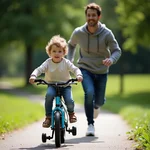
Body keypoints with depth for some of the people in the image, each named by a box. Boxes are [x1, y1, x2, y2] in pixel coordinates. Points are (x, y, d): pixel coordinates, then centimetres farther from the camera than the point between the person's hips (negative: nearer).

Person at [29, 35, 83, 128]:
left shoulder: (66, 63, -6)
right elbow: (39, 69, -14)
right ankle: (48, 117, -21)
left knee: (69, 101, -23)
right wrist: (33, 76, -34)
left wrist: (79, 75, -35)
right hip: (52, 85, 0)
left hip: (65, 85, 0)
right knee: (49, 95, -34)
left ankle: (71, 112, 15)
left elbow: (75, 69, -12)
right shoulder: (48, 63, -5)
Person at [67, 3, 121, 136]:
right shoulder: (78, 32, -9)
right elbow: (71, 45, 13)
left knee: (99, 100, 8)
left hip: (102, 71, 1)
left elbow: (117, 50, -10)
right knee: (89, 92, -26)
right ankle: (91, 125, -12)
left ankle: (96, 105, 51)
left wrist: (111, 59, -32)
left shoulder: (107, 33, -14)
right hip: (85, 70, -1)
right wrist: (69, 60, 1)